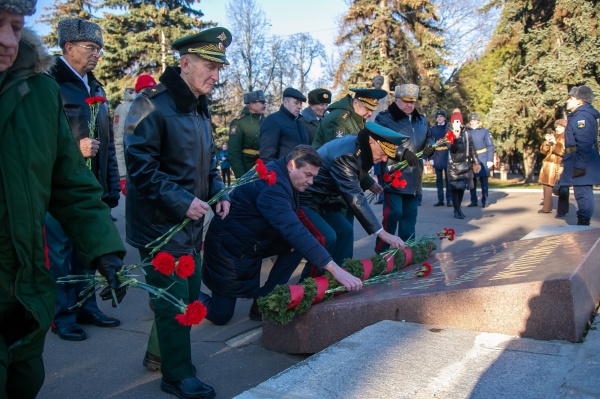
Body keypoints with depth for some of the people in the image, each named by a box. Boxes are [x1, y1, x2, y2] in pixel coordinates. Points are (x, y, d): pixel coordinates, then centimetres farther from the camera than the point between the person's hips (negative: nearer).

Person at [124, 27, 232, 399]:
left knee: (189, 294, 18)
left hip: (191, 224, 9)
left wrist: (218, 191, 3)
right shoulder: (154, 104, -16)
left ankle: (158, 353, 39)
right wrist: (181, 201, -24)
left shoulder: (200, 109, 12)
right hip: (161, 224, -9)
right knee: (174, 300, 1)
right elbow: (140, 166, -20)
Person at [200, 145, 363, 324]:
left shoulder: (281, 175, -2)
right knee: (221, 314, -4)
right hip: (229, 246, -9)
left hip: (254, 242, 9)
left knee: (300, 243, -9)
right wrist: (334, 268, -45)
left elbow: (288, 225, 10)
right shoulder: (271, 185, -30)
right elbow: (294, 230, -41)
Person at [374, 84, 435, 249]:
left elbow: (429, 138, 25)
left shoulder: (421, 120, 15)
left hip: (413, 177, 7)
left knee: (410, 215, 12)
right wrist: (402, 153, -24)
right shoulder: (384, 119, -7)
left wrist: (430, 146, 0)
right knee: (393, 213, -11)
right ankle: (382, 251, 1)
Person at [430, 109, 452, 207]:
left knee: (448, 178, 1)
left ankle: (449, 199, 5)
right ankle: (440, 200, 12)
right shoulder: (433, 129, 8)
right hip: (437, 156, 2)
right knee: (439, 179, 6)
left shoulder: (449, 127, 4)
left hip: (448, 155, -2)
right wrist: (430, 157, -4)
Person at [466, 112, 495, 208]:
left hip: (482, 159, -2)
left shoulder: (485, 131, 1)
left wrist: (490, 160, -8)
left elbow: (490, 146, -1)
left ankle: (485, 201, 8)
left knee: (484, 181, 1)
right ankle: (473, 201, 15)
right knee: (472, 181, 6)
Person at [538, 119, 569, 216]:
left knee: (562, 190, -10)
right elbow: (543, 151, 12)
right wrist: (547, 142, -6)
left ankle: (562, 210, -7)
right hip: (549, 165, 6)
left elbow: (566, 152, -13)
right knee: (547, 186, 7)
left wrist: (555, 143, -18)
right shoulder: (552, 137, 18)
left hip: (561, 166, -6)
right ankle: (546, 207, 17)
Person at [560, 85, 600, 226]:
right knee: (584, 194, 13)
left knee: (582, 193, -8)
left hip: (581, 162, -11)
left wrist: (580, 165, -25)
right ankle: (583, 224, 20)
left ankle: (583, 224, -5)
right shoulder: (577, 115, 18)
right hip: (581, 162, 11)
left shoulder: (581, 116, -14)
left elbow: (584, 143, -23)